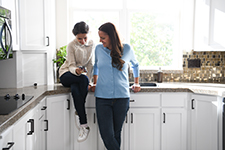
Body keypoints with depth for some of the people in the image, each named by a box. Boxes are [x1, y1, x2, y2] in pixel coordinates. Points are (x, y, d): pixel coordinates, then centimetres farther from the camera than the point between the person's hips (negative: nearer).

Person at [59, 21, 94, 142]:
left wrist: (88, 82, -10)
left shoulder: (91, 44, 0)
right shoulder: (71, 45, -10)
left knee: (75, 90, -37)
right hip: (66, 75, -2)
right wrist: (76, 71, -40)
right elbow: (71, 65, -15)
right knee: (83, 78, -36)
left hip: (80, 74, 2)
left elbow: (90, 64, -1)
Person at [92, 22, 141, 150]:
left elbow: (135, 65, 21)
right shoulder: (99, 49, 5)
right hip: (102, 97, 1)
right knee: (106, 134, -8)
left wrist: (137, 83, 21)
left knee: (116, 133, 7)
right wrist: (95, 83, 20)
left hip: (122, 96, -1)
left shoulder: (127, 49, 1)